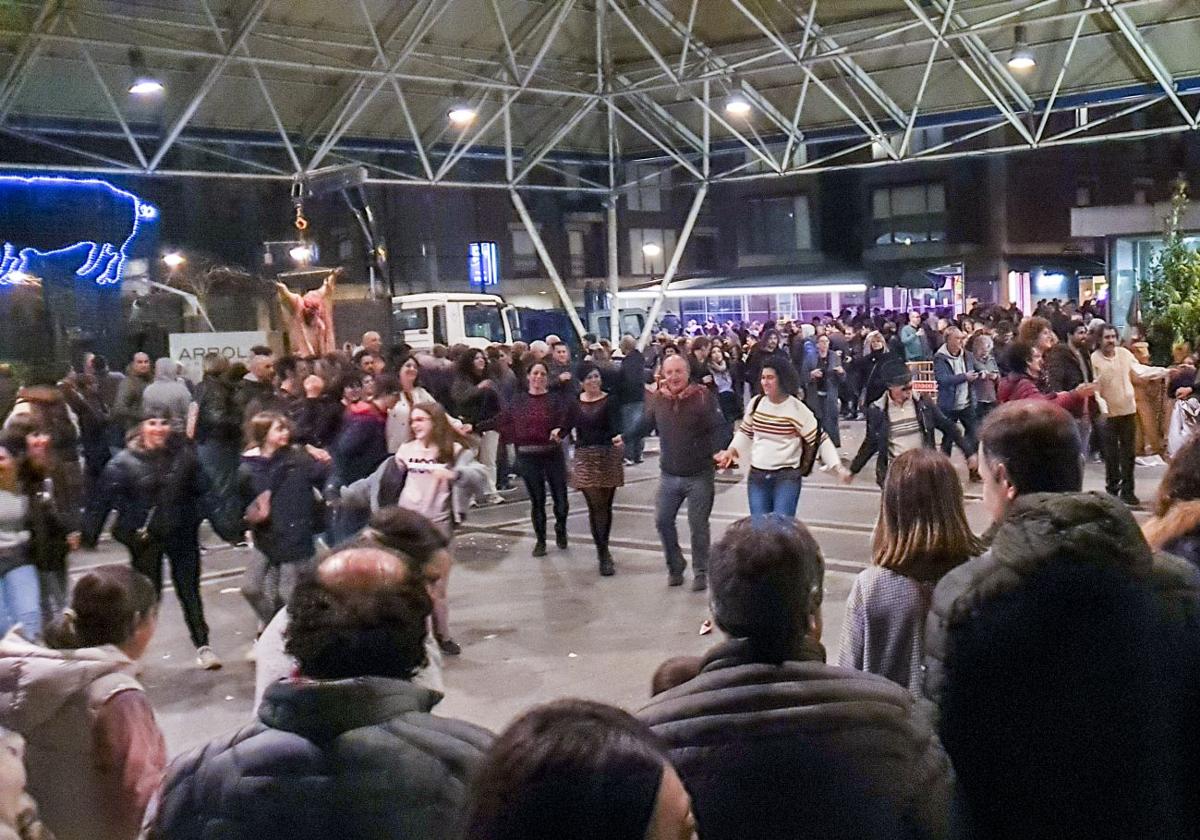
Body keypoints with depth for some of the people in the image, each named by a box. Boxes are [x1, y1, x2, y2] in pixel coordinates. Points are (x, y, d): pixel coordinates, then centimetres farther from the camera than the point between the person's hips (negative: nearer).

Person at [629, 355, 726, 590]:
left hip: (700, 475, -4)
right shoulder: (658, 399, 1)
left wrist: (719, 452, -29)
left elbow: (718, 428, -15)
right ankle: (675, 567, 26)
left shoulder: (703, 396, -13)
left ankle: (700, 573, 21)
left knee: (698, 526, 4)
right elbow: (645, 425, 13)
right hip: (669, 474, 4)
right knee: (662, 520, 6)